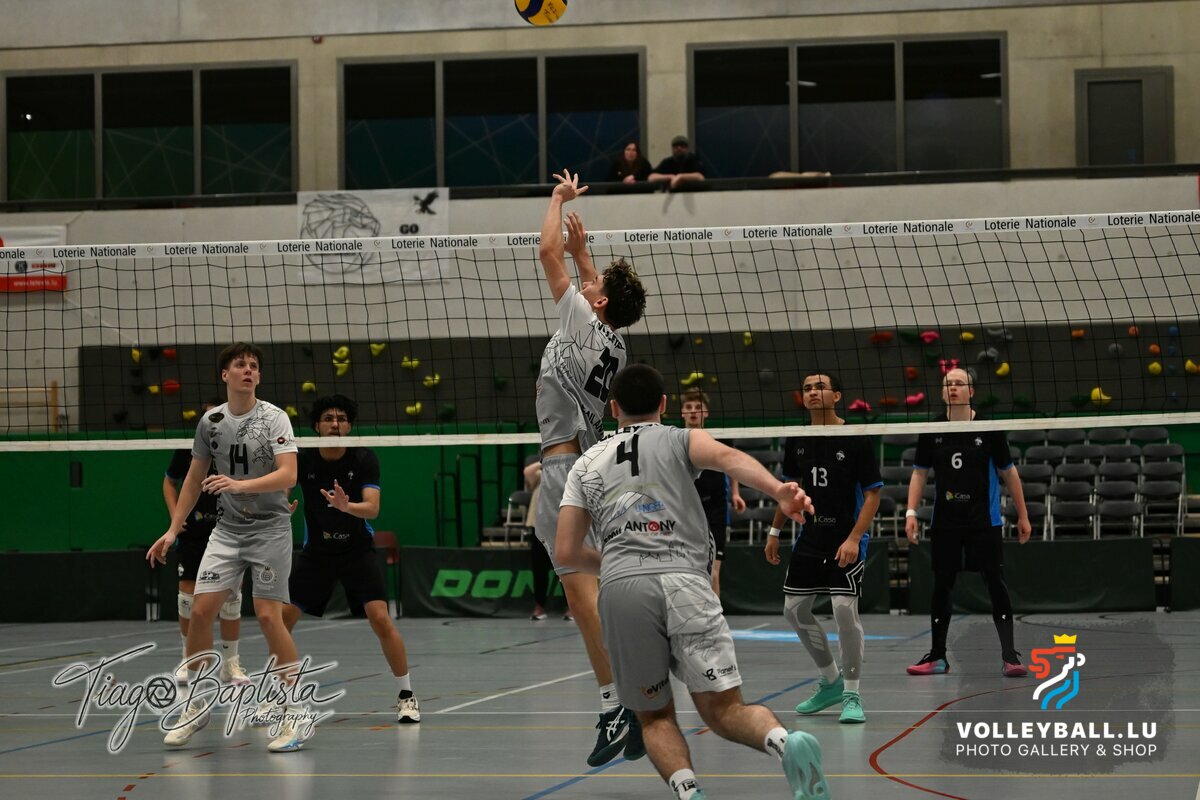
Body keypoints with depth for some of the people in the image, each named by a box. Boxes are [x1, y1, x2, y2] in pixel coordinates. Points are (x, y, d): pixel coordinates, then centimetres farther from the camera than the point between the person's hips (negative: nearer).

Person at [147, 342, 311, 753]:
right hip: (227, 529, 4)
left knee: (269, 616, -9)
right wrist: (173, 530, 12)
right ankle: (196, 704, 11)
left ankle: (297, 715, -1)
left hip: (270, 528, -4)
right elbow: (194, 478, 16)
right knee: (201, 610, -5)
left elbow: (288, 475, -22)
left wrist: (240, 485, -35)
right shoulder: (211, 421, 4)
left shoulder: (274, 418, -9)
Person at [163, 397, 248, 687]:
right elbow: (169, 482, 14)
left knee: (231, 597, -3)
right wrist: (175, 515, 1)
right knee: (188, 595, 0)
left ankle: (230, 663, 7)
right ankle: (189, 658, 18)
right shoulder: (188, 449, -1)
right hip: (193, 532, 1)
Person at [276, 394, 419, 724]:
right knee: (280, 619, -5)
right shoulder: (302, 460, -8)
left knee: (380, 618, -18)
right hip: (316, 551, 2)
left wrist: (347, 506, -44)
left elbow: (372, 508, -24)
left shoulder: (365, 459, -13)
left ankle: (406, 696, -4)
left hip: (358, 550, -2)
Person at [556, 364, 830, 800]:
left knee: (655, 718, 13)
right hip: (684, 579, -1)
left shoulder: (586, 464, 25)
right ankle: (785, 741, -36)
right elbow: (727, 457, -5)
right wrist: (777, 489, -23)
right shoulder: (679, 439, 18)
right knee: (724, 710, -5)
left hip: (618, 586, 1)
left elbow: (568, 552, 20)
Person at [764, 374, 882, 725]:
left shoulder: (857, 439, -12)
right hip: (810, 536, 6)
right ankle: (830, 681, 25)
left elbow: (872, 494, -10)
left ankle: (851, 693, -3)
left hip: (847, 539, -6)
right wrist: (775, 531, 16)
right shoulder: (796, 440, 4)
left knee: (845, 608, -16)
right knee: (795, 609, 7)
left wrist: (854, 538, -20)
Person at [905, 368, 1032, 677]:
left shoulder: (989, 429, -4)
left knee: (996, 585, -7)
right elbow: (920, 473, 9)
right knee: (941, 587, 6)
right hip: (945, 522, 3)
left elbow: (1009, 472, 3)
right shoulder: (931, 432, 2)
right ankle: (937, 656, 16)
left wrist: (1023, 516, 4)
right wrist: (911, 512, -2)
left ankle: (1009, 655, -5)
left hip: (984, 522, -3)